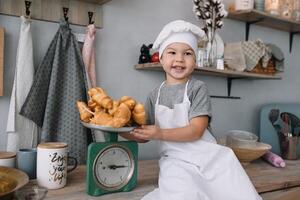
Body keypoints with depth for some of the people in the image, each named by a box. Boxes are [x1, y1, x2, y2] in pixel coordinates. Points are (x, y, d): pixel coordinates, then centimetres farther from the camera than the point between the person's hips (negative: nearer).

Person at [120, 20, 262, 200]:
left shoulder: (198, 88, -5)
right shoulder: (156, 94, 6)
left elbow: (196, 130, -13)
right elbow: (145, 135, 9)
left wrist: (160, 134, -22)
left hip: (207, 156, 0)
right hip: (176, 160, 1)